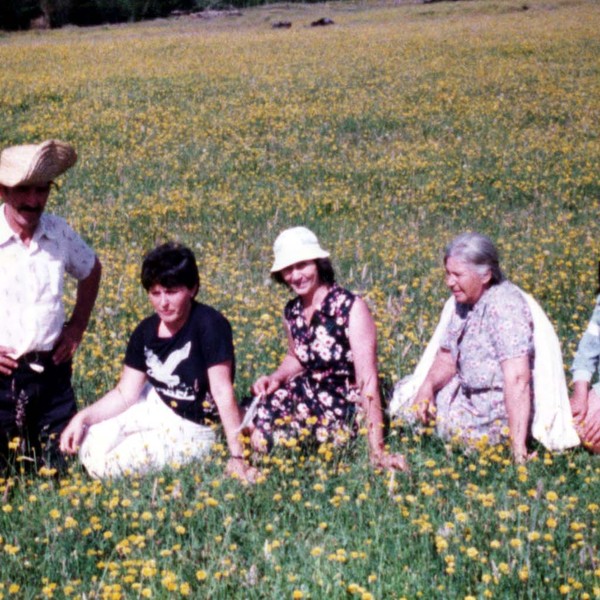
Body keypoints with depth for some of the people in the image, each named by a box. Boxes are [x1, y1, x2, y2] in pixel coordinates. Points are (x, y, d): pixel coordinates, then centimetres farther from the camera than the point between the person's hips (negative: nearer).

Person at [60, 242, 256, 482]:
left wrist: (237, 457, -31)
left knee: (106, 464, -16)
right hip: (157, 407, 6)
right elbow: (125, 394, 0)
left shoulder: (209, 325, -24)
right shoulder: (146, 332, -5)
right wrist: (82, 417, -16)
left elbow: (223, 392, -27)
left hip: (191, 429, -6)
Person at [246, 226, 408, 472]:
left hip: (346, 405, -5)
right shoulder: (291, 312, 0)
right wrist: (276, 378, -3)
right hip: (310, 395, 6)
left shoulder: (351, 308, -20)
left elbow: (368, 380, -25)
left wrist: (376, 450, -30)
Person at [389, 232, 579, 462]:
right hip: (470, 395, 8)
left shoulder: (504, 305, -24)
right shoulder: (460, 303, 4)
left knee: (448, 422, -25)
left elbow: (517, 379, -31)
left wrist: (518, 448, -36)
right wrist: (428, 385, -14)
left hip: (506, 409, -8)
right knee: (406, 392, 11)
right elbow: (446, 359, 10)